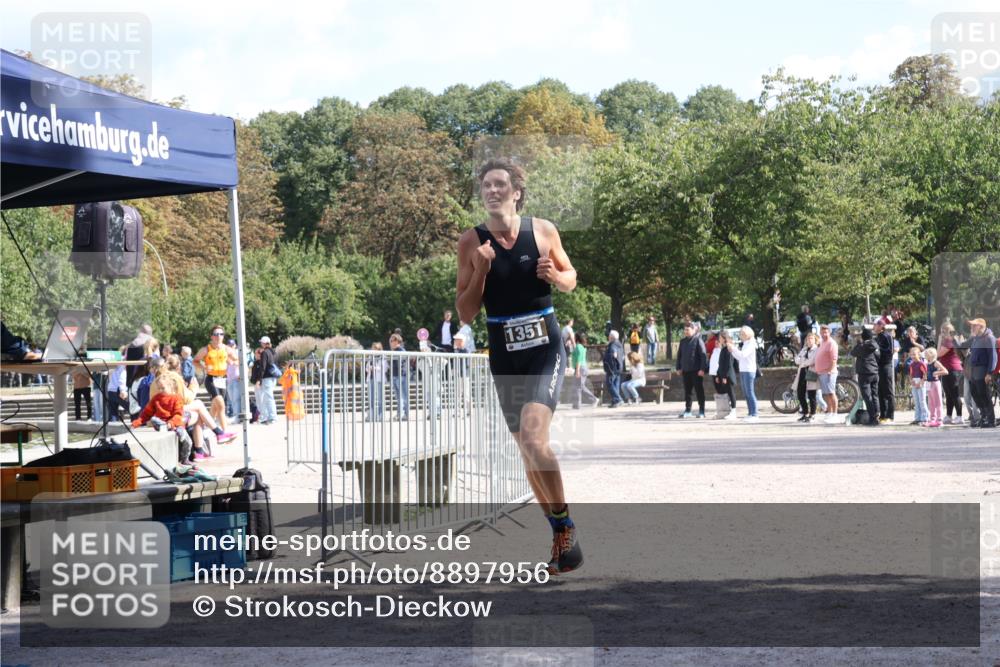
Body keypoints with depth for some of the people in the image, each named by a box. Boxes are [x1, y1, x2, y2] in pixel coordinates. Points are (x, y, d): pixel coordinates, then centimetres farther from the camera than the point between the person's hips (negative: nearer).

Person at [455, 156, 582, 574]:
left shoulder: (543, 231, -3)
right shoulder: (472, 242, -4)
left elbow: (570, 279, 12)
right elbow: (465, 314, -3)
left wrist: (554, 275, -11)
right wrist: (480, 271, -18)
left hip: (546, 350, -3)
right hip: (504, 357, 3)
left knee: (533, 439, -22)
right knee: (528, 450, 10)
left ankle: (564, 523, -5)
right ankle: (561, 535, 26)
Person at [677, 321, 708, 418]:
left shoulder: (698, 340, -8)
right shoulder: (683, 341, 11)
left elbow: (703, 355, -12)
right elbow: (679, 355, 16)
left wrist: (702, 369, -17)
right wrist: (679, 367, 10)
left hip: (696, 370, -6)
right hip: (686, 370, 6)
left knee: (699, 390, 0)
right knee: (687, 391, 10)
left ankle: (701, 411, 4)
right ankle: (687, 411, 17)